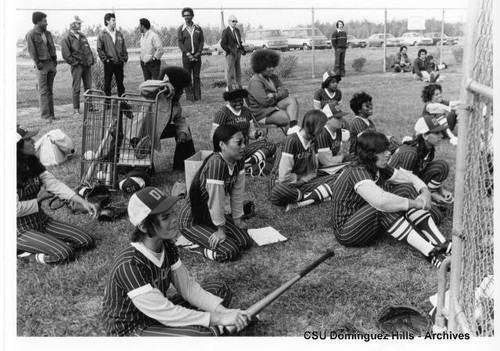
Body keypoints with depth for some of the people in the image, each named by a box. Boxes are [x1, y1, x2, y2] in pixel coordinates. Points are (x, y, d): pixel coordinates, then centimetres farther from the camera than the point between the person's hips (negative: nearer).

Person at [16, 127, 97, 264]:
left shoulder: (32, 163, 2)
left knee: (87, 241, -2)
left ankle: (35, 246, 4)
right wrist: (38, 199, -8)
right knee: (65, 253, -24)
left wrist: (82, 202, -16)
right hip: (21, 230, -8)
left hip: (41, 220, 8)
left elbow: (54, 183, -6)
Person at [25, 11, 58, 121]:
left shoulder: (47, 33, 13)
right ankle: (45, 115, -5)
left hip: (51, 63, 6)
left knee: (50, 90, 9)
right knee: (43, 91, -6)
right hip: (41, 65, -6)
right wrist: (38, 64, -12)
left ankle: (51, 114, 12)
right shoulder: (31, 35, -7)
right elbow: (32, 51, -9)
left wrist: (54, 60, 8)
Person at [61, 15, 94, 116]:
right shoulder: (67, 39, -6)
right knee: (76, 88, -3)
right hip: (77, 66, -6)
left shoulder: (82, 36, 17)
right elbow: (66, 55, -11)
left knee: (88, 87, 9)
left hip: (87, 65, 6)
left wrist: (91, 60, 8)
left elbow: (89, 50, 20)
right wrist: (76, 63, -11)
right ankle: (76, 109, 2)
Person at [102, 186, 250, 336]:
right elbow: (166, 314, -29)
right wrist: (218, 319, -26)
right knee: (203, 334, -30)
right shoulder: (129, 265, -30)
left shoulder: (167, 247, -5)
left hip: (158, 315, 8)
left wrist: (224, 311, -15)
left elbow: (188, 287, -2)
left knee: (220, 290, 6)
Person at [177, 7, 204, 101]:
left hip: (197, 56, 1)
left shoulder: (198, 28, 7)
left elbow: (202, 41, 6)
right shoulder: (181, 29, 2)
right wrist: (188, 54, -13)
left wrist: (198, 53, -7)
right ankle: (189, 96, 3)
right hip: (186, 56, -1)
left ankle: (197, 95, 6)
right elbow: (180, 43, -3)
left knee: (196, 76, 3)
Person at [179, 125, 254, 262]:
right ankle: (194, 243, 5)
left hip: (213, 215, 8)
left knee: (246, 241, -4)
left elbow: (238, 193, 0)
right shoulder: (216, 163, -34)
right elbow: (216, 201, -28)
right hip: (192, 221, -8)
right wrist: (221, 230, -18)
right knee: (230, 251, -20)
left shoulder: (238, 162, -8)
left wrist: (237, 220, 4)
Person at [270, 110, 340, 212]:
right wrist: (297, 180, -6)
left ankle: (301, 202, -26)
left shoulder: (313, 141, 5)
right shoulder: (292, 140, -18)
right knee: (276, 193, -41)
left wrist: (300, 181, -12)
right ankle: (316, 196, -22)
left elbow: (313, 172, 5)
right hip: (287, 184, -7)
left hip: (303, 183, 7)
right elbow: (284, 176, -23)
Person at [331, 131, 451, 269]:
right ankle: (431, 253, -34)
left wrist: (425, 191, -12)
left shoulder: (379, 169, 0)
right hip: (347, 231, -9)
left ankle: (442, 245, -18)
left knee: (406, 188, -8)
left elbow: (408, 177, 8)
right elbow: (380, 200, -42)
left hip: (375, 222, 9)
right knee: (384, 208, -35)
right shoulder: (357, 172, -26)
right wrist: (415, 203, -31)